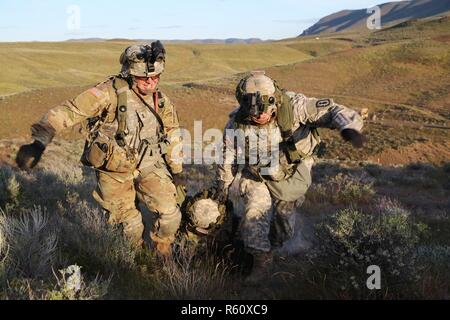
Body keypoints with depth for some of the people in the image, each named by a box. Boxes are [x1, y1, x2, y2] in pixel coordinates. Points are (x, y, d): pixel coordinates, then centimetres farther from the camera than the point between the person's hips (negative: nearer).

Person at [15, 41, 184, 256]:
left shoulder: (162, 102, -4)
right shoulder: (111, 92, -23)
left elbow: (172, 135, 10)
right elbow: (70, 111, -31)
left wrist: (176, 171, 16)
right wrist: (40, 141, -44)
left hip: (148, 166, 3)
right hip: (113, 169, -3)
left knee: (170, 213, -7)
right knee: (128, 220, 10)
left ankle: (163, 254, 23)